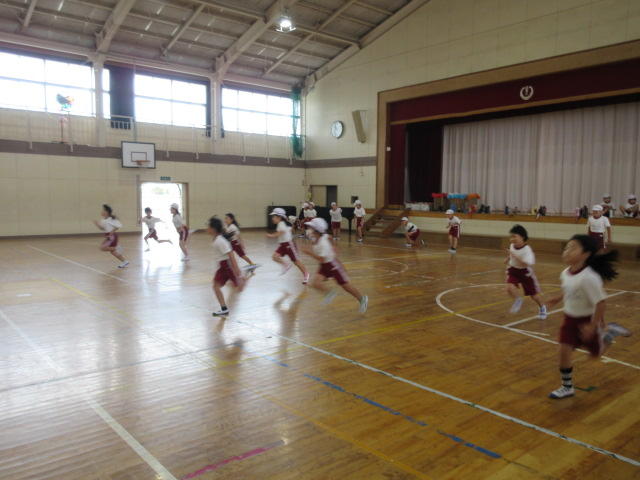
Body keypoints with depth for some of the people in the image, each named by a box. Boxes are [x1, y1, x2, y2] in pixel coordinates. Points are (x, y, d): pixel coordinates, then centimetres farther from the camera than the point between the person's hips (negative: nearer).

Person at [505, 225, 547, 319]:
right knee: (510, 288, -24)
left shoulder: (527, 250, -30)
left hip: (525, 272, -4)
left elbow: (528, 264, -44)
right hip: (513, 270, 4)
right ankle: (518, 300, 8)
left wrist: (515, 257, -48)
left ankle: (542, 307, 42)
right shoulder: (512, 246, -11)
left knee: (534, 295, 10)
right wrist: (508, 259, 3)